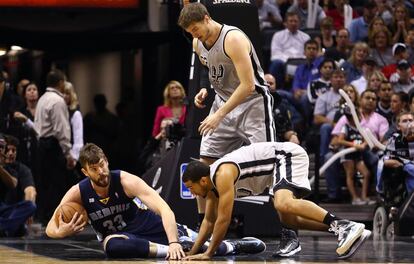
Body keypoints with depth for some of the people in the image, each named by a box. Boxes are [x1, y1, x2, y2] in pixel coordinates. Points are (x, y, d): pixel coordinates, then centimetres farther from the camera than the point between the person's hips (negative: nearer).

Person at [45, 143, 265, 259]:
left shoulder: (125, 181, -22)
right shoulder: (78, 193, -16)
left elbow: (164, 209, -31)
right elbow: (50, 228, -10)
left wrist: (173, 242, -46)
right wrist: (62, 232, -35)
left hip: (152, 226, 0)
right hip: (117, 235, 0)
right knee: (113, 246, -40)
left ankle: (235, 246, 14)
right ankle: (166, 250, -41)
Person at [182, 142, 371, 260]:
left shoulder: (223, 175, -22)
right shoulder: (212, 182, 8)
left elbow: (224, 219, -22)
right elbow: (209, 221, 20)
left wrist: (208, 254, -13)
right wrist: (192, 253, 15)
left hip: (288, 156, -10)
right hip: (279, 163, 10)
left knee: (284, 205, -31)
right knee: (288, 219, 9)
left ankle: (346, 227, -37)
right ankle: (343, 231, 5)